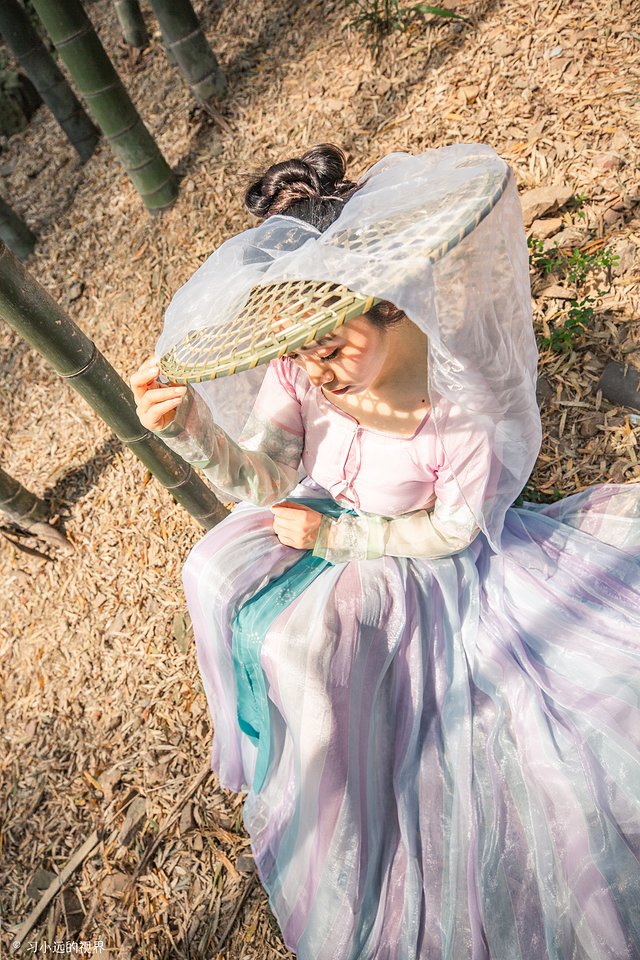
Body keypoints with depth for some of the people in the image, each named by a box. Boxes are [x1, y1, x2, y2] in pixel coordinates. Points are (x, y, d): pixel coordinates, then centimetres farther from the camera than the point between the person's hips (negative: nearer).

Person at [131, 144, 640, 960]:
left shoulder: (470, 404, -34)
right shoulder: (300, 366, -23)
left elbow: (451, 533, -19)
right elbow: (264, 479, -18)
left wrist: (332, 537, -19)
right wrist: (191, 428, -37)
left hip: (420, 558, -4)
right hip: (329, 519, 5)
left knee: (307, 641, -17)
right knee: (220, 571, -6)